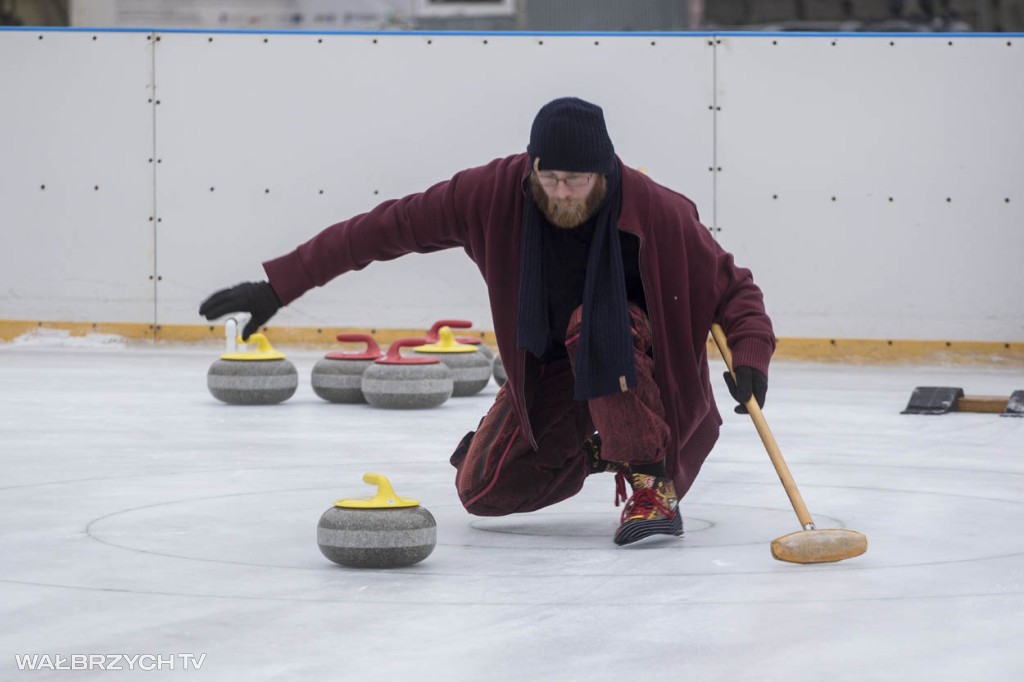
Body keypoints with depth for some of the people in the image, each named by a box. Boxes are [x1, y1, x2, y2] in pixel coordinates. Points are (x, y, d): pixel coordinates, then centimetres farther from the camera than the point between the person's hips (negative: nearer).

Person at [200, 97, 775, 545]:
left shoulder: (658, 212, -27)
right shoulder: (495, 193, -22)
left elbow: (732, 288, -15)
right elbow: (387, 229, -18)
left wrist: (751, 356, -35)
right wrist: (276, 286, -21)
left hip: (641, 358, -4)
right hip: (545, 365, 4)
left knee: (594, 322, -36)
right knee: (486, 493, -3)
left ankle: (652, 485, -26)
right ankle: (591, 446, 26)